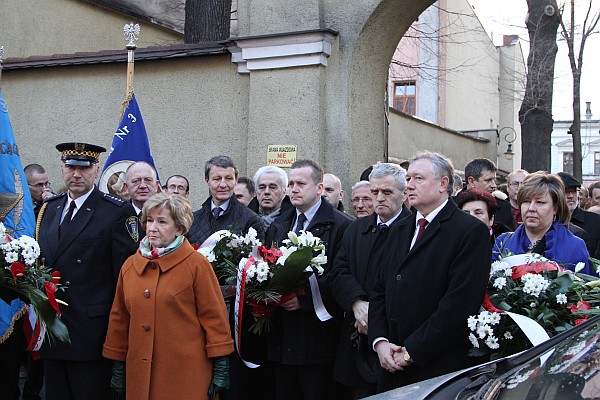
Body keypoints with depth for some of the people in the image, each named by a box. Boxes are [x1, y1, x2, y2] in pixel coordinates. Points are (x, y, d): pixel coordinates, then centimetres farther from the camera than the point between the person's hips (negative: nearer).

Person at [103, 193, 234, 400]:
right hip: (140, 372, 4)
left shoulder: (196, 264, -6)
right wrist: (117, 363, 13)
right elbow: (120, 317, 13)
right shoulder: (130, 265, 9)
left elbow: (213, 314, -6)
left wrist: (220, 364, -8)